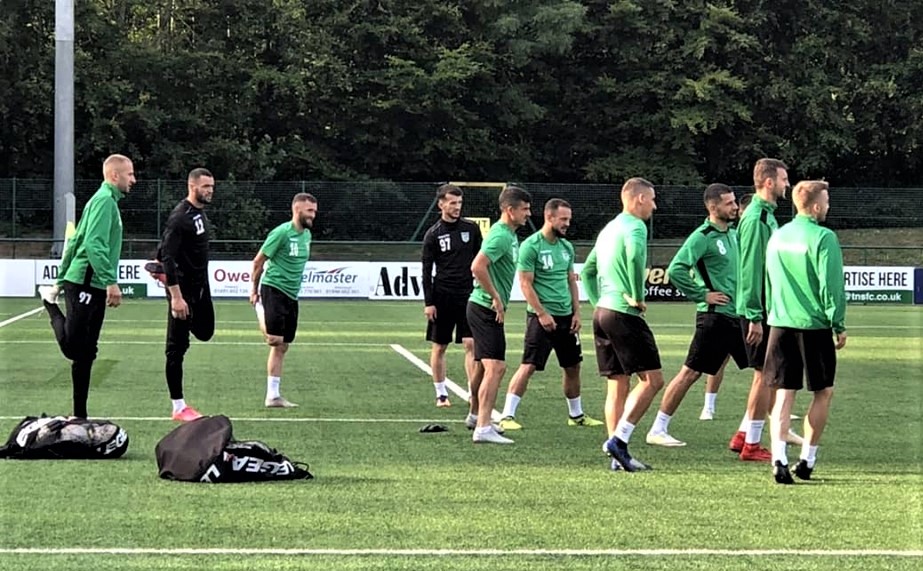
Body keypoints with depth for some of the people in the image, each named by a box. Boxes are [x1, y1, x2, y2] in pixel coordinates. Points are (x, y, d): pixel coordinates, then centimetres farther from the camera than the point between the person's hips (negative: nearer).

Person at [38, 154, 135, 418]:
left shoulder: (107, 200, 18)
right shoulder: (105, 200, -11)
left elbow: (75, 241, 22)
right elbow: (94, 244, -23)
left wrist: (61, 279, 23)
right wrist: (111, 281, -26)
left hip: (92, 287, 10)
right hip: (85, 284, -10)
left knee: (85, 353, 9)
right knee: (73, 346, -13)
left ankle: (80, 415, 11)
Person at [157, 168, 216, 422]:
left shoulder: (200, 212, 9)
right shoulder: (180, 217, -20)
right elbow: (168, 257, -24)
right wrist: (175, 296, -27)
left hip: (201, 285, 9)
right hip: (184, 287, -9)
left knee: (205, 332, 16)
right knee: (177, 346, -2)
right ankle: (179, 407, 2)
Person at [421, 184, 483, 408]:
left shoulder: (471, 229, 5)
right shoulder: (433, 234, -1)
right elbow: (427, 270, -1)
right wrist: (428, 302, -6)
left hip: (468, 295, 1)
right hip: (442, 297, -1)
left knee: (471, 344, -7)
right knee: (439, 347, 5)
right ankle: (441, 393, 15)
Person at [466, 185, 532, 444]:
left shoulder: (509, 234, 14)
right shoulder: (500, 236, -19)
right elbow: (477, 267, -30)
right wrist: (496, 298, -22)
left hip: (489, 309, 11)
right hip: (485, 309, -11)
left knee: (485, 366, 23)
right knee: (495, 367, -15)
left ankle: (475, 416, 38)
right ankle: (483, 428, -19)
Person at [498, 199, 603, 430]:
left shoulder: (567, 247, 11)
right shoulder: (531, 246, -11)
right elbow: (526, 284, -13)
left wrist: (576, 313, 9)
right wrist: (542, 314, -18)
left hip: (566, 316, 7)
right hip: (541, 317, -7)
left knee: (573, 367, 14)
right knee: (528, 366, -11)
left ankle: (576, 415, 28)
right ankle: (507, 415, -9)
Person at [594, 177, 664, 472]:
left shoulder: (609, 229, 20)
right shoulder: (635, 226, -9)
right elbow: (635, 257, -30)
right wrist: (638, 296, -19)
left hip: (602, 312, 9)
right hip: (624, 314, -9)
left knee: (617, 386, 9)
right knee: (652, 379, -5)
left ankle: (618, 457, 7)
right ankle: (618, 439, -13)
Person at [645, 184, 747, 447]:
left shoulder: (733, 234, 13)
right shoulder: (703, 236, -12)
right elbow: (675, 270, -20)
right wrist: (703, 294, -16)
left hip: (739, 315, 8)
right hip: (715, 316, -8)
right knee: (690, 373, -4)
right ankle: (658, 430, 3)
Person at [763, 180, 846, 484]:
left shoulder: (777, 237, 9)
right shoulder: (823, 238, -11)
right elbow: (831, 285, -12)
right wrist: (839, 326, -4)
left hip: (781, 325, 5)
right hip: (814, 325, -5)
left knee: (783, 394, 3)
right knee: (823, 392, 11)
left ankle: (779, 459, -11)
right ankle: (807, 459, 11)